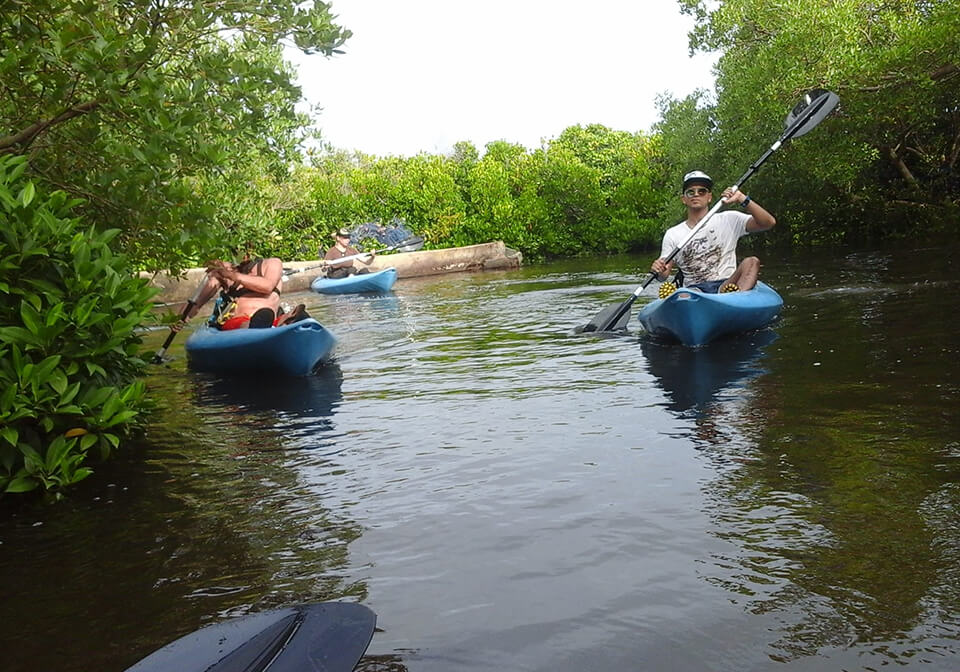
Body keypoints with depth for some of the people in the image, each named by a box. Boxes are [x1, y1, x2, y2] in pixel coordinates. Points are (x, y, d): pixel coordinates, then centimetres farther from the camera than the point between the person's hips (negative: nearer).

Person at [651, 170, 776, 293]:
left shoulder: (728, 220, 10)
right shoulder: (672, 234, 13)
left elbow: (768, 223, -2)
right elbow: (663, 276, 11)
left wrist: (742, 199, -12)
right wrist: (658, 271, -15)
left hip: (726, 285, 1)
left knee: (751, 262, -27)